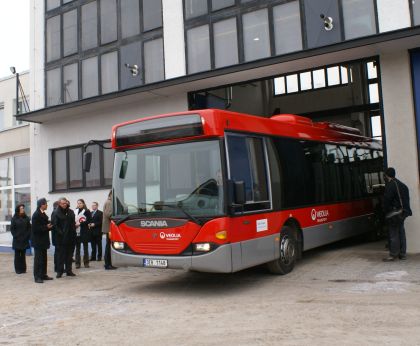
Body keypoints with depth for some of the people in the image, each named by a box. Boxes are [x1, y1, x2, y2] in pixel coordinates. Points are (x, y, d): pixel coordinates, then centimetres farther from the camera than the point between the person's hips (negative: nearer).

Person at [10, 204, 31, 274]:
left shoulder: (26, 218, 4)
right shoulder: (14, 218, -1)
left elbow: (29, 228, 4)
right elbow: (12, 228, -1)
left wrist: (27, 236, -5)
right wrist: (16, 236, -8)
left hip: (25, 240, 2)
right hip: (17, 240, -2)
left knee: (23, 255, 7)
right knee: (17, 255, 3)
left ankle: (23, 269, 12)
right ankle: (18, 269, 7)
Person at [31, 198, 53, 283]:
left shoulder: (43, 214, 11)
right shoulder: (36, 215, -16)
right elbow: (35, 228, -20)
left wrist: (49, 226, -1)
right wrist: (46, 227, -20)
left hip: (43, 240, 9)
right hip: (38, 240, -9)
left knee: (43, 258, 13)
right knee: (38, 258, -3)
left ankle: (43, 275, 21)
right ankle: (37, 277, 3)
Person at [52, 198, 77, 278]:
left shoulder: (70, 212, 12)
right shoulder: (56, 213, -5)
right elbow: (55, 225, -11)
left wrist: (73, 233, 7)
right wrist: (60, 233, -19)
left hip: (70, 237, 5)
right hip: (61, 238, -5)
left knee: (69, 255, 11)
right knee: (60, 255, 0)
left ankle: (69, 270, 19)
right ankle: (60, 271, 7)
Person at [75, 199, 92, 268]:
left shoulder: (87, 211, 0)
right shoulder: (75, 211, 11)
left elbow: (88, 221, -7)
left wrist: (80, 223, -13)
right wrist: (75, 224, -7)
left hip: (84, 232, -3)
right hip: (76, 232, 3)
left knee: (85, 248, 3)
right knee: (77, 248, 4)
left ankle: (86, 263, 10)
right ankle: (77, 263, 9)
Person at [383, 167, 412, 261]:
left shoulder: (390, 185, -13)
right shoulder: (402, 185, 17)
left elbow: (387, 200, -16)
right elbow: (407, 199, 18)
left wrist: (385, 211, -5)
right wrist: (405, 210, 16)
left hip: (394, 213, -9)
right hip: (403, 212, 9)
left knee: (393, 234, -5)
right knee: (401, 232, 13)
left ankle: (393, 254, -4)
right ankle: (402, 254, 17)